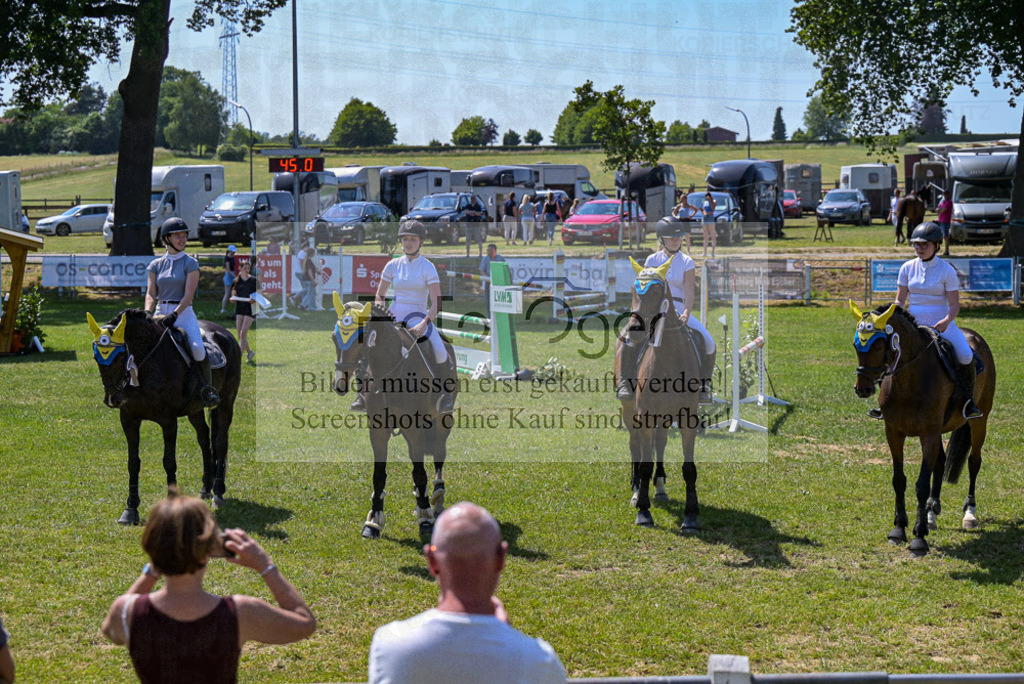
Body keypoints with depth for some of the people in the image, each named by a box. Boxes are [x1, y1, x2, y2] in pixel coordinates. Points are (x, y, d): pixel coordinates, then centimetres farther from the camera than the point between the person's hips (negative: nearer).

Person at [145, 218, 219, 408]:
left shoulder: (190, 263, 2)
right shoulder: (156, 265, 12)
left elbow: (188, 295, -7)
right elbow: (151, 294, 5)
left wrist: (175, 314, -22)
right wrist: (147, 314, -14)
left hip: (183, 312, -3)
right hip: (160, 313, 4)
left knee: (197, 348, -27)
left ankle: (207, 388, -13)